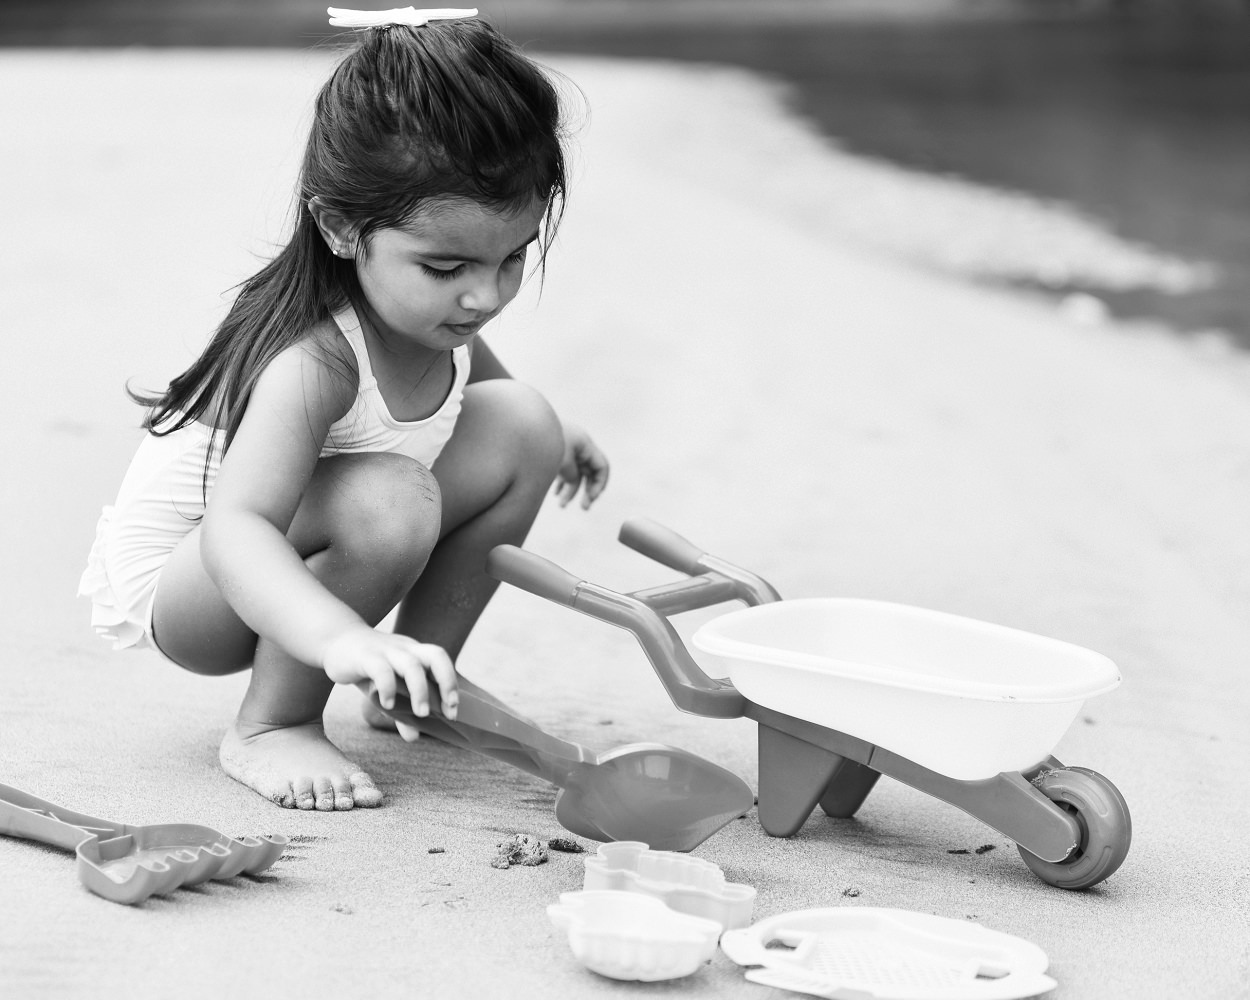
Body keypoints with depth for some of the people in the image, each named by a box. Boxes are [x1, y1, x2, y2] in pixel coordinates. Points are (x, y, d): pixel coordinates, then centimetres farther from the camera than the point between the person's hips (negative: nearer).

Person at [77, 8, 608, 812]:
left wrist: (548, 439, 28)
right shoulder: (315, 360, -38)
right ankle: (270, 727, -16)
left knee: (521, 421, -3)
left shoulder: (431, 305, -11)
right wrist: (345, 639, -66)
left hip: (310, 548, 9)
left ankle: (423, 686, 9)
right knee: (392, 502, -37)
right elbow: (234, 530, -50)